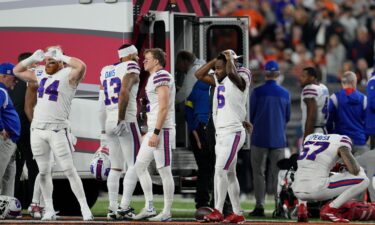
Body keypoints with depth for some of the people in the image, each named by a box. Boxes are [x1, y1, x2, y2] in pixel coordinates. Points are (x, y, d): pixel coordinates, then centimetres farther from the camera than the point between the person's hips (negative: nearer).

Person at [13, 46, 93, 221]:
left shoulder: (68, 75, -6)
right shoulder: (41, 74, 14)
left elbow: (81, 67, -28)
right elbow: (17, 71, 26)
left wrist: (61, 56, -16)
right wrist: (33, 58, 11)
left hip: (57, 129, -6)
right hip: (37, 128, 6)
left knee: (69, 170, -9)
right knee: (43, 172, 8)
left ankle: (85, 208, -7)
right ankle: (49, 210, 14)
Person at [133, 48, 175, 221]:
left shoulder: (161, 77, -13)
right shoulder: (154, 78, 18)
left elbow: (163, 107, -19)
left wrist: (156, 133, -22)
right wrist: (150, 133, 23)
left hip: (162, 130, -11)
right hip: (153, 130, 11)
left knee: (164, 170, -5)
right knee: (140, 166, 11)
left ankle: (167, 212, -1)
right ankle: (149, 207, 13)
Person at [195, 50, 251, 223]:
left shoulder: (240, 80, -10)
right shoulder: (218, 81, 14)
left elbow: (231, 72, -31)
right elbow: (199, 74, 18)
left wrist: (229, 58, -12)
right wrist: (217, 59, 11)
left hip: (233, 132, -9)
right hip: (221, 133, 9)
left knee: (220, 170, -15)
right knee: (229, 173, 9)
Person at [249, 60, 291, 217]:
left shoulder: (258, 92, -7)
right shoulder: (285, 93, 3)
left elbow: (251, 116, 1)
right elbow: (287, 117, 13)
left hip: (260, 138, -2)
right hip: (279, 138, 2)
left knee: (259, 172, 2)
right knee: (277, 173, 6)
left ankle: (260, 206, -4)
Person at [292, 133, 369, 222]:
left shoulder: (310, 137, 23)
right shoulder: (342, 140, 5)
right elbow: (354, 171, -4)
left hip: (297, 191, 6)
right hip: (317, 190, -6)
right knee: (363, 180, 4)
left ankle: (302, 206, 14)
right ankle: (330, 209, -4)